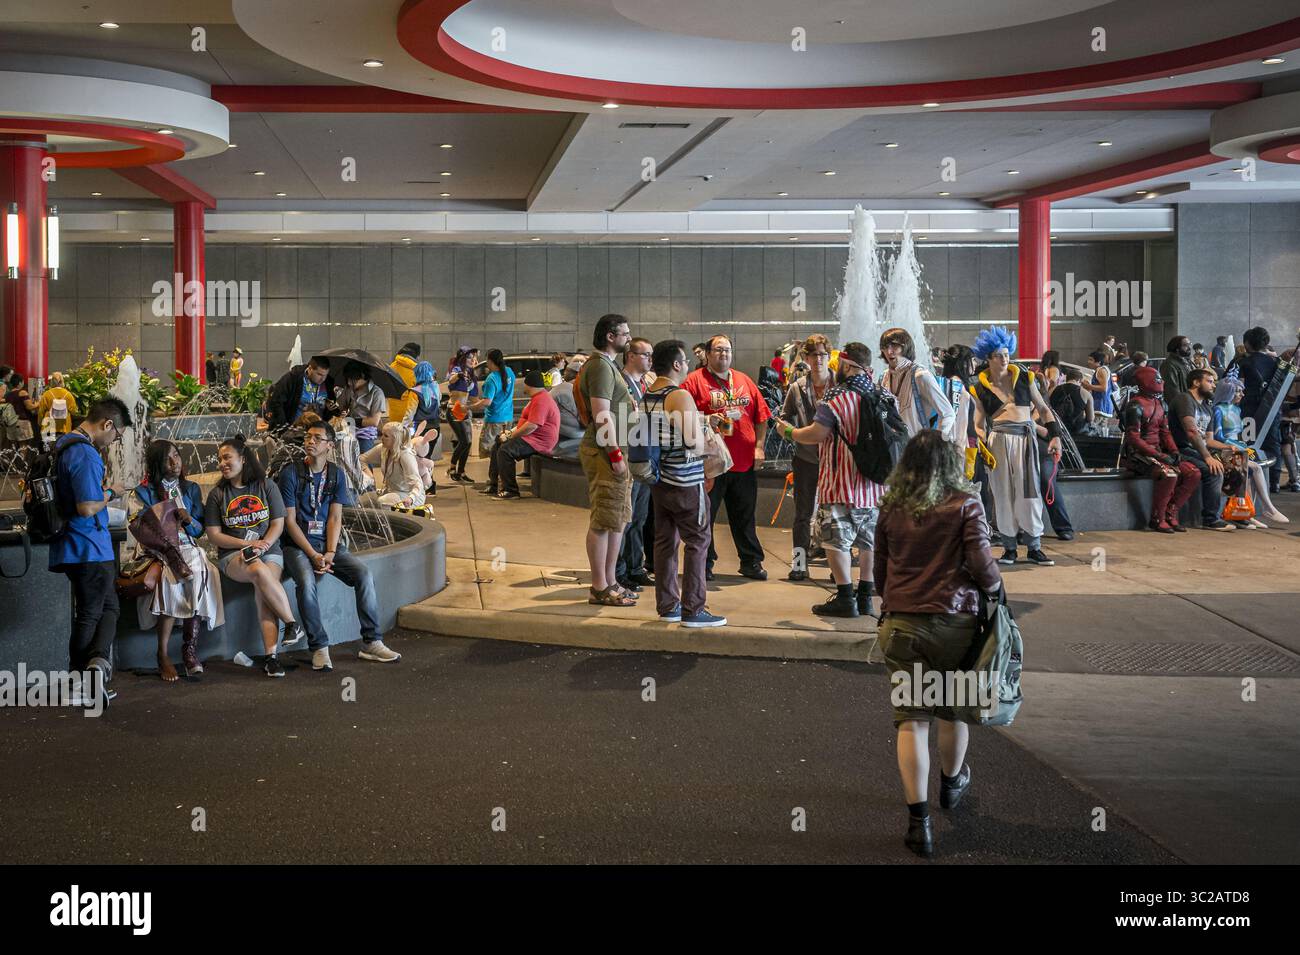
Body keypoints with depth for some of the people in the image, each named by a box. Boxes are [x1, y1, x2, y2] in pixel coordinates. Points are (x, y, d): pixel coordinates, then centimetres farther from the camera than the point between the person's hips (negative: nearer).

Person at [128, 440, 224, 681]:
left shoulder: (191, 489, 18)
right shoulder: (143, 493, 8)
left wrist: (189, 520, -7)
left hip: (188, 547, 3)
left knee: (199, 573, -32)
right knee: (170, 575, -34)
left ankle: (190, 646, -29)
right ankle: (162, 656, -30)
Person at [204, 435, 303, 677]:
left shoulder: (266, 486, 8)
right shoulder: (217, 494, 9)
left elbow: (278, 523, 5)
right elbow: (214, 534, 5)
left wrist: (263, 545, -14)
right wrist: (246, 544, -9)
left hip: (269, 551, 0)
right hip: (233, 556, 0)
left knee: (264, 593, -30)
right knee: (259, 571, -35)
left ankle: (270, 656, -35)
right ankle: (293, 624, -26)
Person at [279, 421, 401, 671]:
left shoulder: (336, 474, 7)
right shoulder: (291, 473, -5)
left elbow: (335, 517, 2)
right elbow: (289, 520, -8)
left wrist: (330, 552, -14)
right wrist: (313, 555, -16)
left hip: (329, 543, 4)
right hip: (297, 545, -4)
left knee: (363, 573, -19)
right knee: (307, 581, -33)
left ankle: (370, 643, -14)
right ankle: (319, 648, -23)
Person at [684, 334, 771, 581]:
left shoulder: (745, 381, 13)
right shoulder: (695, 380, 0)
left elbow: (760, 416, 14)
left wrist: (759, 446, 5)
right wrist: (706, 420, -21)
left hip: (744, 461, 4)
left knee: (744, 515, 11)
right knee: (705, 514, 2)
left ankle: (751, 562, 19)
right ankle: (705, 563, 13)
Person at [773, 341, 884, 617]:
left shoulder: (837, 397, -14)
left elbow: (817, 433, -16)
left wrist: (789, 432, 1)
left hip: (841, 483, -7)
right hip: (873, 481, 7)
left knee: (837, 540, -1)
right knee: (868, 540, 13)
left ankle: (845, 598, -4)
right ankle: (864, 596, 17)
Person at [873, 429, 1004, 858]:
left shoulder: (891, 509, 5)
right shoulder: (965, 504, -4)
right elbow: (980, 564, -12)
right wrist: (995, 586, 8)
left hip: (900, 624, 1)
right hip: (954, 621, -1)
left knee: (912, 719, 1)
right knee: (953, 709, 21)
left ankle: (919, 819, -5)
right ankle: (951, 782, 45)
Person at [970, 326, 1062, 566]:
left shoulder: (1024, 377, 8)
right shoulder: (980, 388, 7)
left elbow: (1042, 408, 11)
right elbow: (978, 425, 10)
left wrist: (1054, 435, 1)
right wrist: (981, 448, -6)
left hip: (1026, 439, 0)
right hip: (999, 440, 0)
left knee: (1029, 492, -3)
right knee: (1003, 493, 1)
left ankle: (1034, 548, 2)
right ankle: (1009, 548, 9)